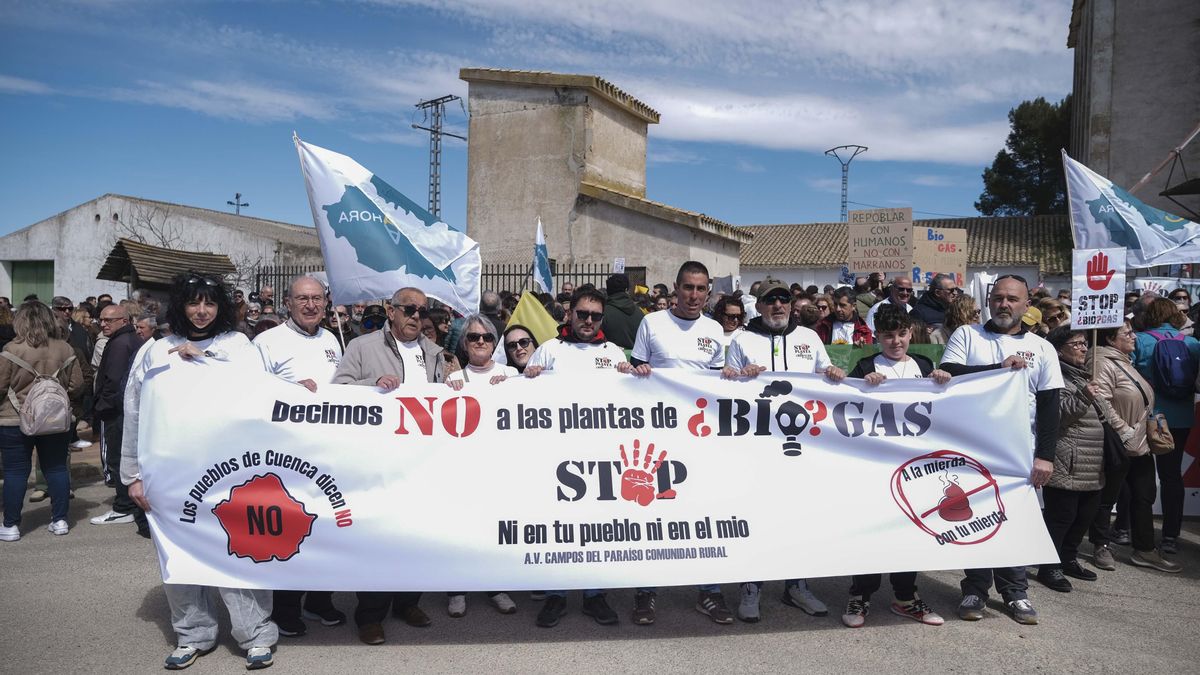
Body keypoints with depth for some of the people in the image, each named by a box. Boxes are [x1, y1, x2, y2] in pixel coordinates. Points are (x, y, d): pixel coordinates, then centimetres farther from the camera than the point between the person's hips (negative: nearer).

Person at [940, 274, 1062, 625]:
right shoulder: (967, 335, 3)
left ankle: (1015, 591, 23)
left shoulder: (1042, 348, 6)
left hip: (1019, 452, 1)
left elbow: (1049, 405, 3)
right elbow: (948, 374, -11)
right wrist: (1000, 368, -17)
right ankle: (975, 589, 19)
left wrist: (1045, 455, -3)